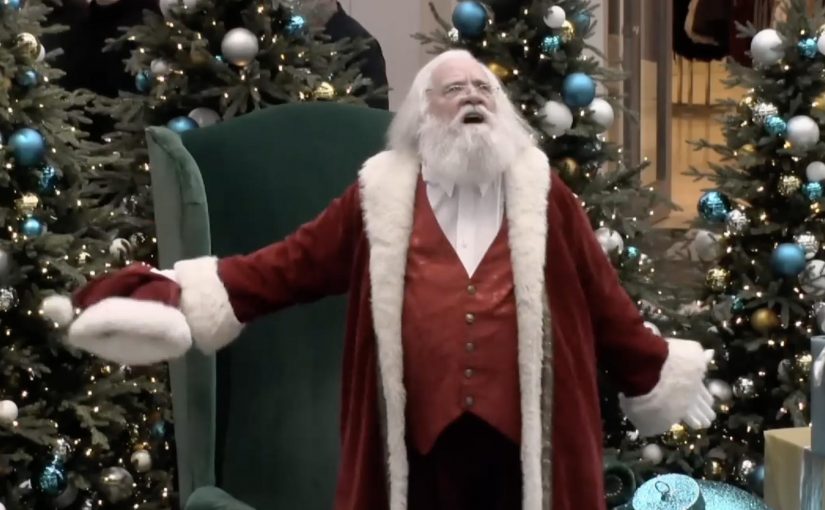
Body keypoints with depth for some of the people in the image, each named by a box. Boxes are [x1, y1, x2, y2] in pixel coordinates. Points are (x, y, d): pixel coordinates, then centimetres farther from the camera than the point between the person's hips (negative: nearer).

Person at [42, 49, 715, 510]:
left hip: (526, 440, 0)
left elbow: (604, 297, 11)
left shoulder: (542, 192, 7)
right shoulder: (383, 197, 6)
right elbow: (283, 268, 5)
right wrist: (164, 303, -4)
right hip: (422, 442, 0)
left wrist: (659, 375, 14)